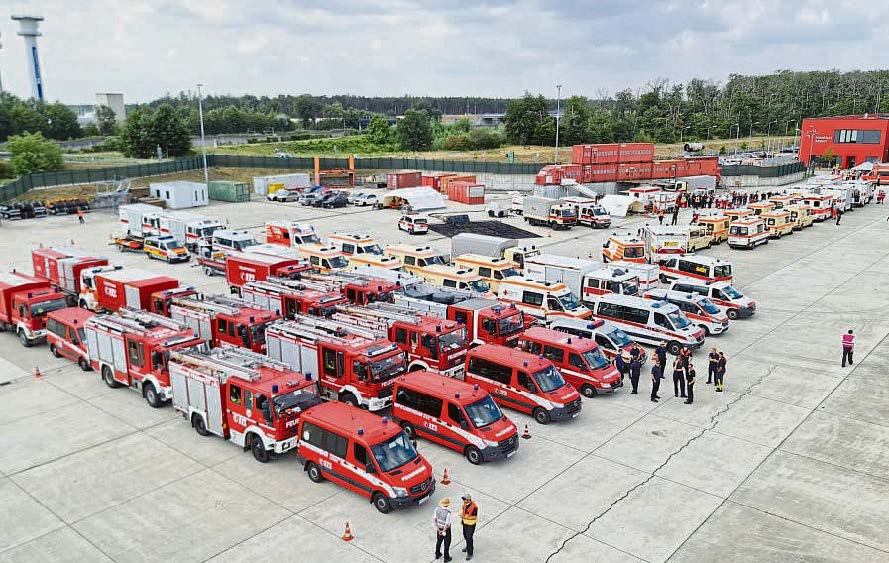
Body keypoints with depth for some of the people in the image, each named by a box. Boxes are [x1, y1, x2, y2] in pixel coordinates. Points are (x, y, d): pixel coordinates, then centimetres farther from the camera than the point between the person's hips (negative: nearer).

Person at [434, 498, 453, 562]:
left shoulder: (437, 508, -15)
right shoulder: (448, 513, -32)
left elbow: (434, 519, -8)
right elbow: (447, 524, -28)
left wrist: (438, 529, -3)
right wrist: (443, 531, -12)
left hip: (439, 528, 5)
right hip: (446, 529, -5)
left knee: (438, 541, 26)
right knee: (447, 543, 15)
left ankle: (437, 555, 43)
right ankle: (446, 558, 29)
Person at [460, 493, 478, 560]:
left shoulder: (474, 507, -30)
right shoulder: (465, 503, -9)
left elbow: (474, 517, -26)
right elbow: (463, 508, 13)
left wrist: (466, 517, -34)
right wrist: (462, 515, 2)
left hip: (471, 524, -8)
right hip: (465, 523, 8)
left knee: (469, 538, -2)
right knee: (465, 535, 25)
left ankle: (470, 553, 12)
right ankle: (469, 546, 50)